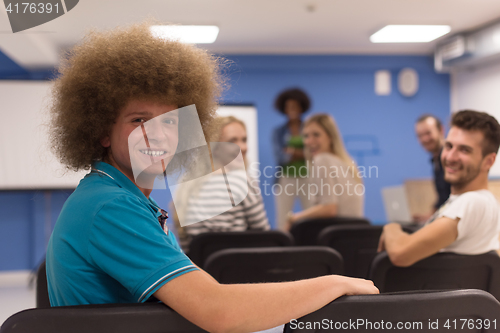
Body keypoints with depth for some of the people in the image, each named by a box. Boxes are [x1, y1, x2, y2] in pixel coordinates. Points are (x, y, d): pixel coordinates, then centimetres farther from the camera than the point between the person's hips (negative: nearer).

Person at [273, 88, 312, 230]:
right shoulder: (278, 131, 8)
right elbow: (280, 156, -4)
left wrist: (293, 151, -8)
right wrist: (304, 154, -5)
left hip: (307, 178, 0)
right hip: (286, 179, 0)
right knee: (282, 220, -5)